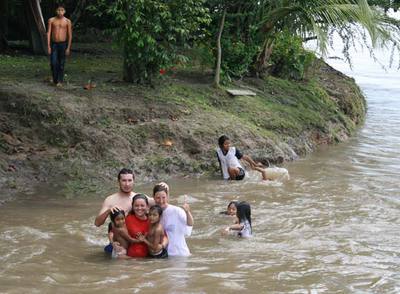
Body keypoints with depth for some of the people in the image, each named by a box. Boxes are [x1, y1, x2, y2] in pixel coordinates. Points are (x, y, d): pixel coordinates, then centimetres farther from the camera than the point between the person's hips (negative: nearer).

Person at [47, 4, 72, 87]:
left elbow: (70, 35, -1)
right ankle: (55, 79, 12)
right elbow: (48, 33, -1)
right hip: (54, 44, 1)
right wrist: (48, 46, -7)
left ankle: (60, 81, 13)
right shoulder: (51, 20, -1)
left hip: (63, 44, -1)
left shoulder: (67, 21, -3)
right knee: (53, 63, -7)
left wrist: (68, 48, -5)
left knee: (61, 64, 3)